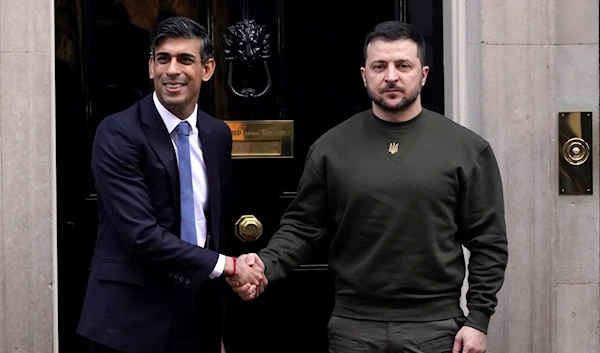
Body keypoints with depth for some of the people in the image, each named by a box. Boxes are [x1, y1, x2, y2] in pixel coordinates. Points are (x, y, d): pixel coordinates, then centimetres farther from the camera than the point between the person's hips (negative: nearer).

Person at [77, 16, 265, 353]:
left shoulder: (218, 134, 6)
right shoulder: (118, 133, -12)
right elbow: (141, 234, -20)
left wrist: (217, 325, 16)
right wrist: (225, 265, -14)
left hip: (198, 313, 5)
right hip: (132, 318, -5)